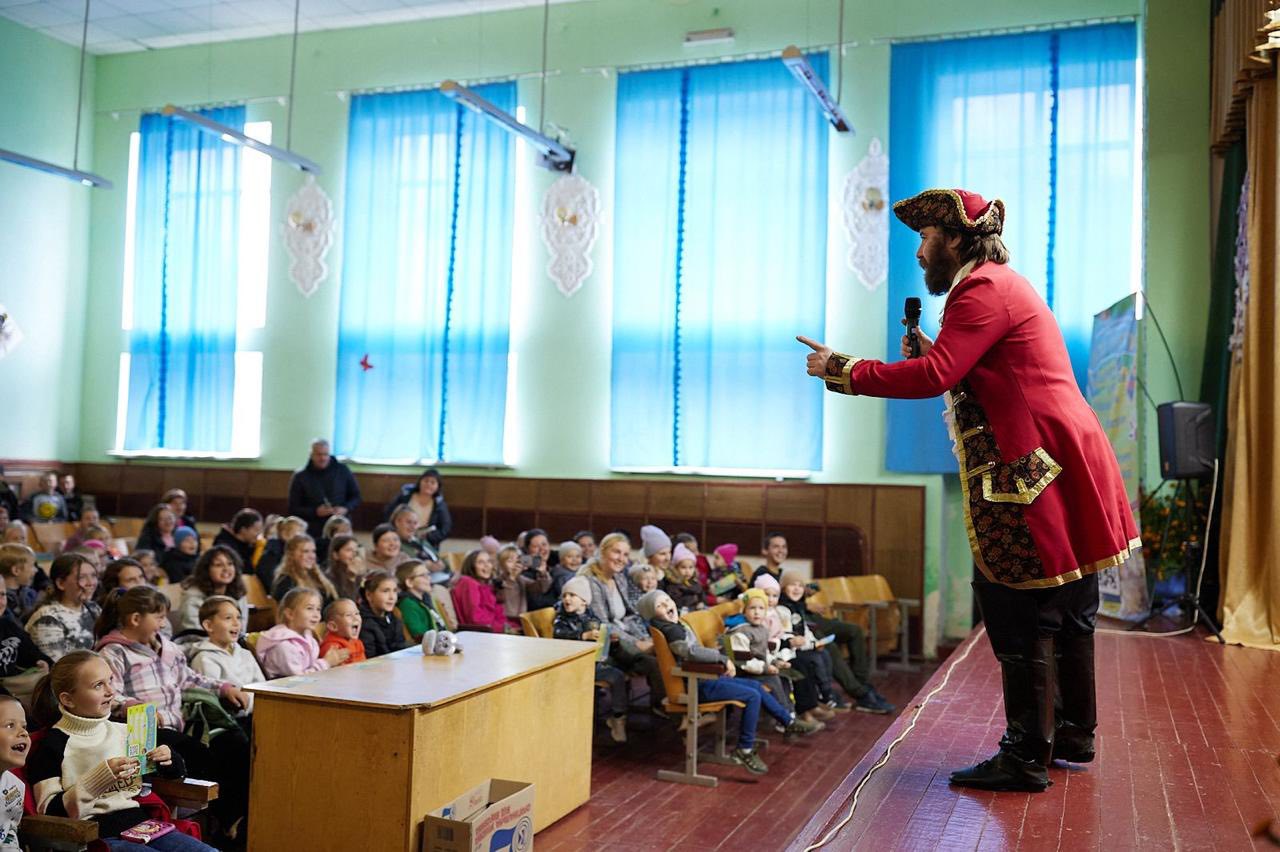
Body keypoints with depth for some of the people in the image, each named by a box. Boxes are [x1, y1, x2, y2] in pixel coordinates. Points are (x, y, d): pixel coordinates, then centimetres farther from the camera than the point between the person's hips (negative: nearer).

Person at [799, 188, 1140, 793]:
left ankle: (1025, 757, 3)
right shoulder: (1005, 284, 21)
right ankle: (1073, 734, 32)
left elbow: (934, 377, -23)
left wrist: (839, 369, -17)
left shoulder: (982, 290, -12)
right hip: (1062, 468, 11)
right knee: (1065, 611, 19)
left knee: (1022, 617, -5)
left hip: (1032, 472, -11)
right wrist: (928, 352, 8)